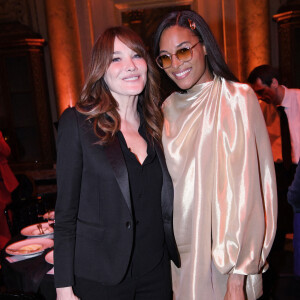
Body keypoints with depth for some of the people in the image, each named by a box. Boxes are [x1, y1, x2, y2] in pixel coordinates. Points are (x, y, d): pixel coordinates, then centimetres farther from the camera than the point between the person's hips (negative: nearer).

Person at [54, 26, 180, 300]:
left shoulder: (154, 122, 4)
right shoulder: (77, 122, -11)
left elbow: (162, 203, 9)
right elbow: (66, 211, -9)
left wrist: (176, 262, 7)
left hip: (156, 271, 4)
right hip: (100, 278, -4)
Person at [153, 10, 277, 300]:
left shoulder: (237, 97, -13)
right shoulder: (169, 108, 4)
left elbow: (245, 188, -17)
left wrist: (238, 276, -18)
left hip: (223, 255, -5)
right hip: (180, 249, 5)